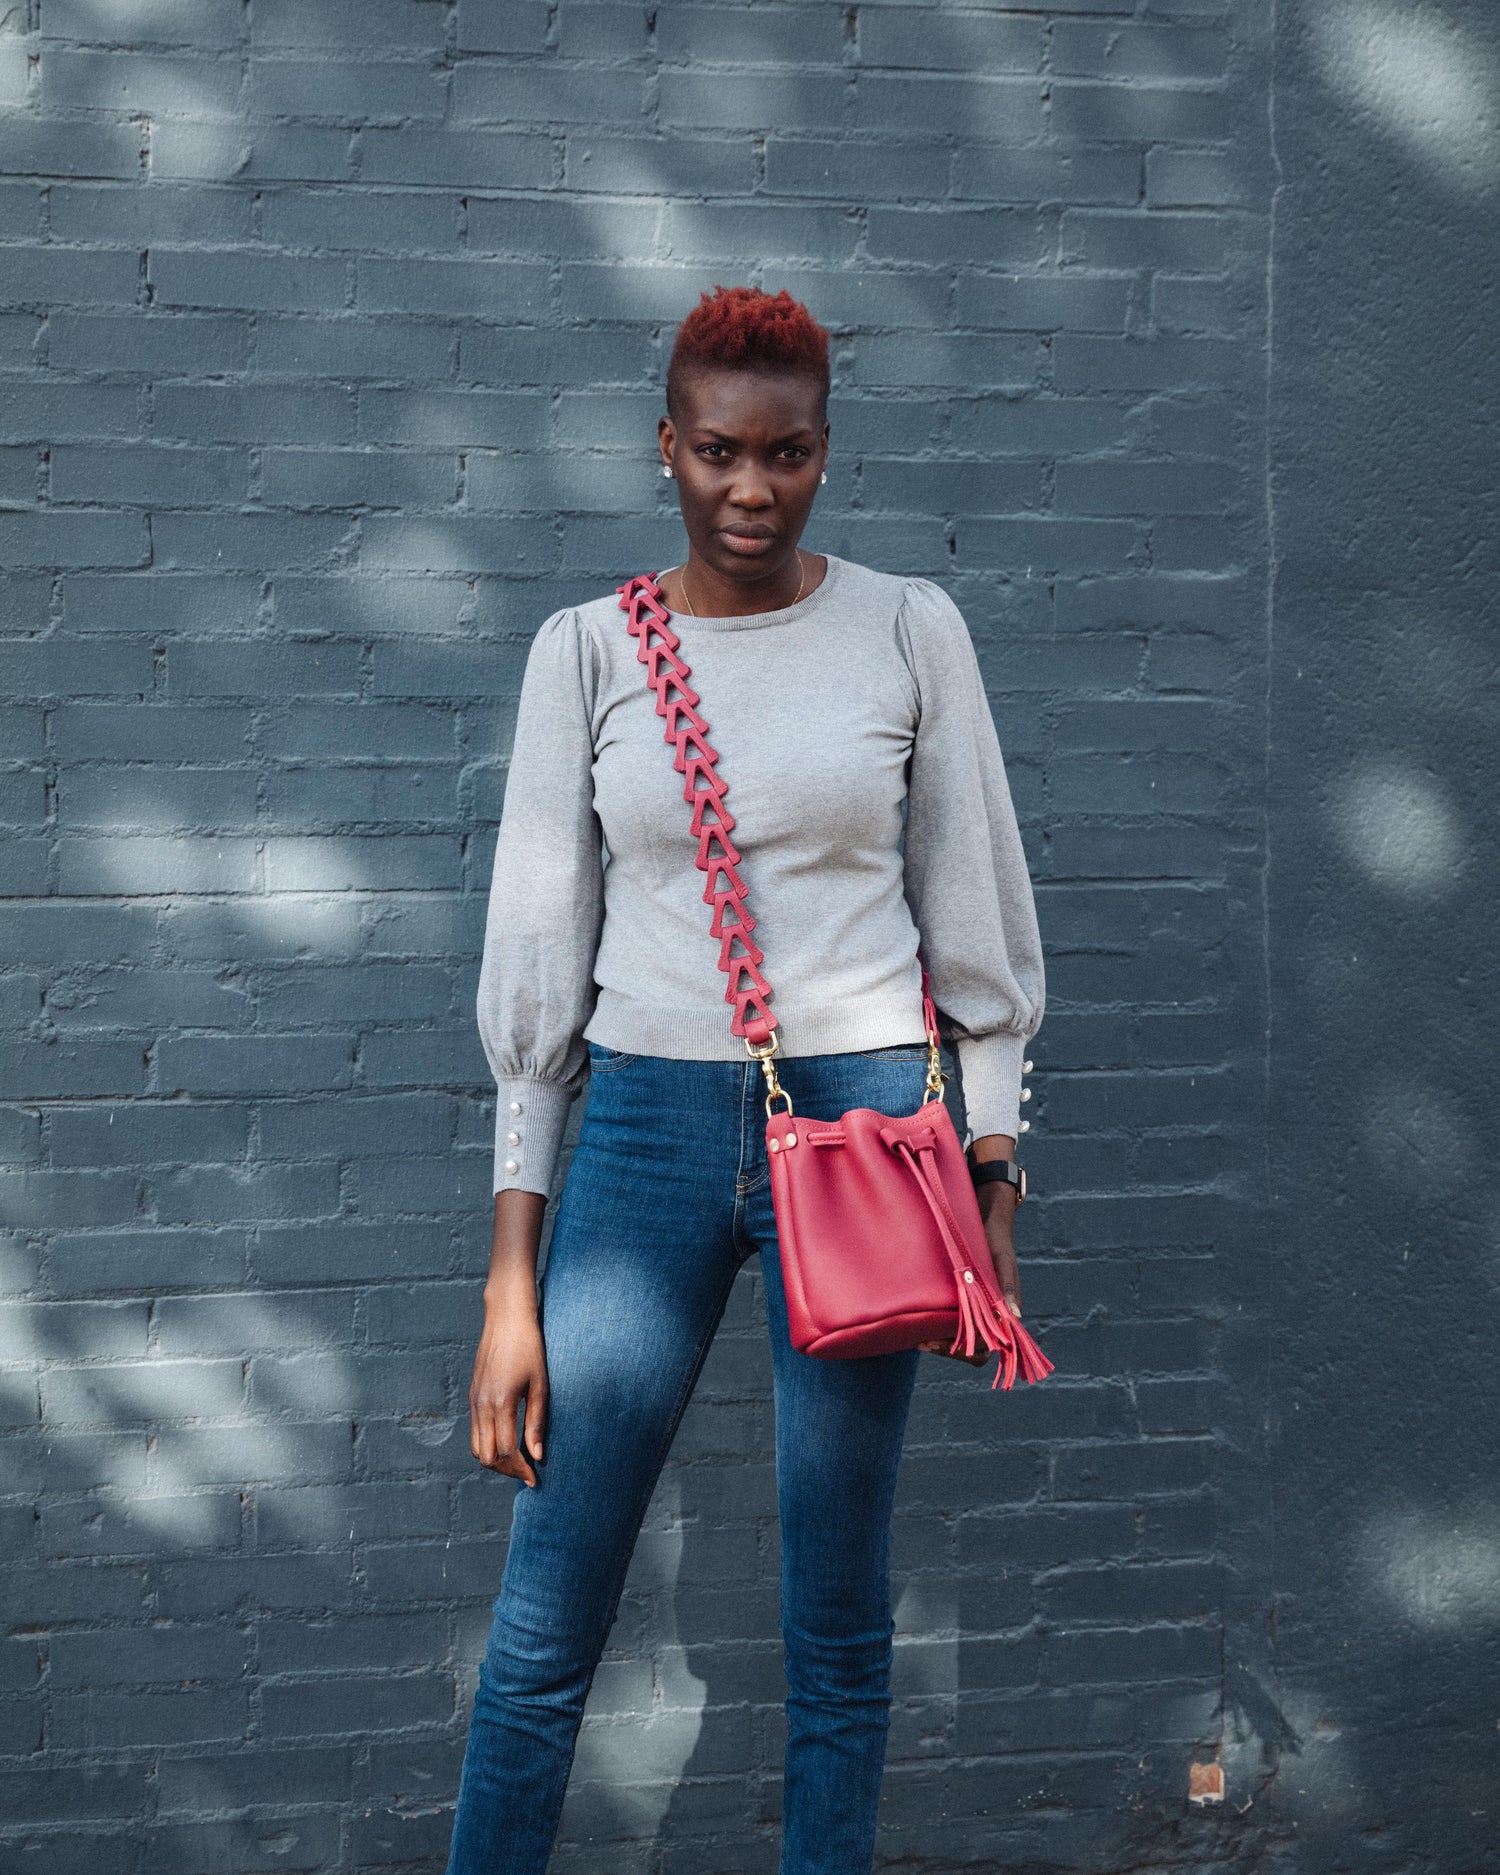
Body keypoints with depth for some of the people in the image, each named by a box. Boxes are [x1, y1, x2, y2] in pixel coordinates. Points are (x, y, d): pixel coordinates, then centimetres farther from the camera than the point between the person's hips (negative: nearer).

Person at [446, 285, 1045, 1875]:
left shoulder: (907, 631, 3)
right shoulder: (587, 650, 4)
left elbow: (974, 913, 7)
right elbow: (538, 952, 3)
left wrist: (992, 1183, 2)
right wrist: (511, 1278, 0)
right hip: (646, 1125, 0)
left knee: (839, 1626, 8)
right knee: (542, 1629, 1)